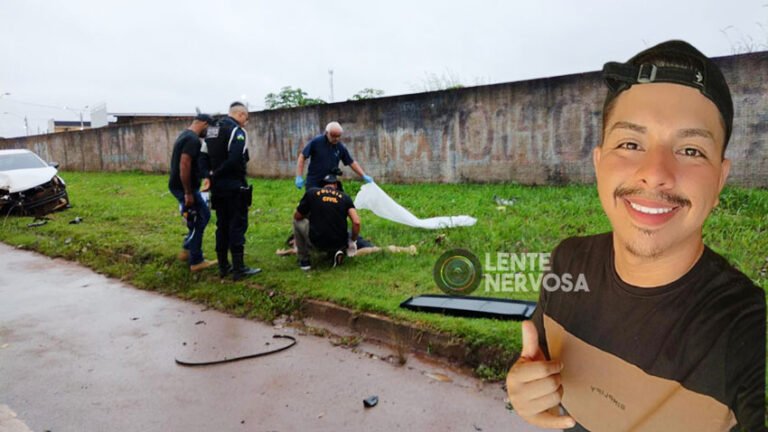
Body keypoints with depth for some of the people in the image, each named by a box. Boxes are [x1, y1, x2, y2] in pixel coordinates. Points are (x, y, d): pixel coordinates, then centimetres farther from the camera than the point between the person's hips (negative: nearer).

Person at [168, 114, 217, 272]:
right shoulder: (193, 139, -18)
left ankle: (187, 250, 26)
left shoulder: (186, 135, 16)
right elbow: (184, 166, -26)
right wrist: (188, 193, -24)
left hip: (182, 186, 10)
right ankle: (196, 261, 7)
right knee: (197, 223, -1)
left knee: (204, 215, 19)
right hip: (184, 188, -10)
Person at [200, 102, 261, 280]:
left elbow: (203, 157, 11)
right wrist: (216, 174, -12)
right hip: (234, 186, -8)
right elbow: (235, 160, -23)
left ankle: (223, 266, 19)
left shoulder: (212, 130, 15)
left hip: (217, 186, 8)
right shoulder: (237, 131, -11)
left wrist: (210, 175, 0)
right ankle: (239, 268, -2)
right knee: (237, 225, -3)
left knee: (222, 225, 14)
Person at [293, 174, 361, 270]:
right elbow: (356, 222, -6)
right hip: (339, 244, 2)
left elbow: (297, 217, 14)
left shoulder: (311, 192, 5)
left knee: (297, 221, 24)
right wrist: (352, 241, 9)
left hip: (317, 242, -2)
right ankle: (339, 251, 7)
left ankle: (304, 260, 21)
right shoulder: (345, 197, 7)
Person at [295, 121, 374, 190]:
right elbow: (302, 157, -5)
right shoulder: (316, 142, -8)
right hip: (313, 183, -3)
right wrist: (299, 177, -12)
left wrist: (364, 176, -1)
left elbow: (352, 163, 8)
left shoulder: (341, 147, 1)